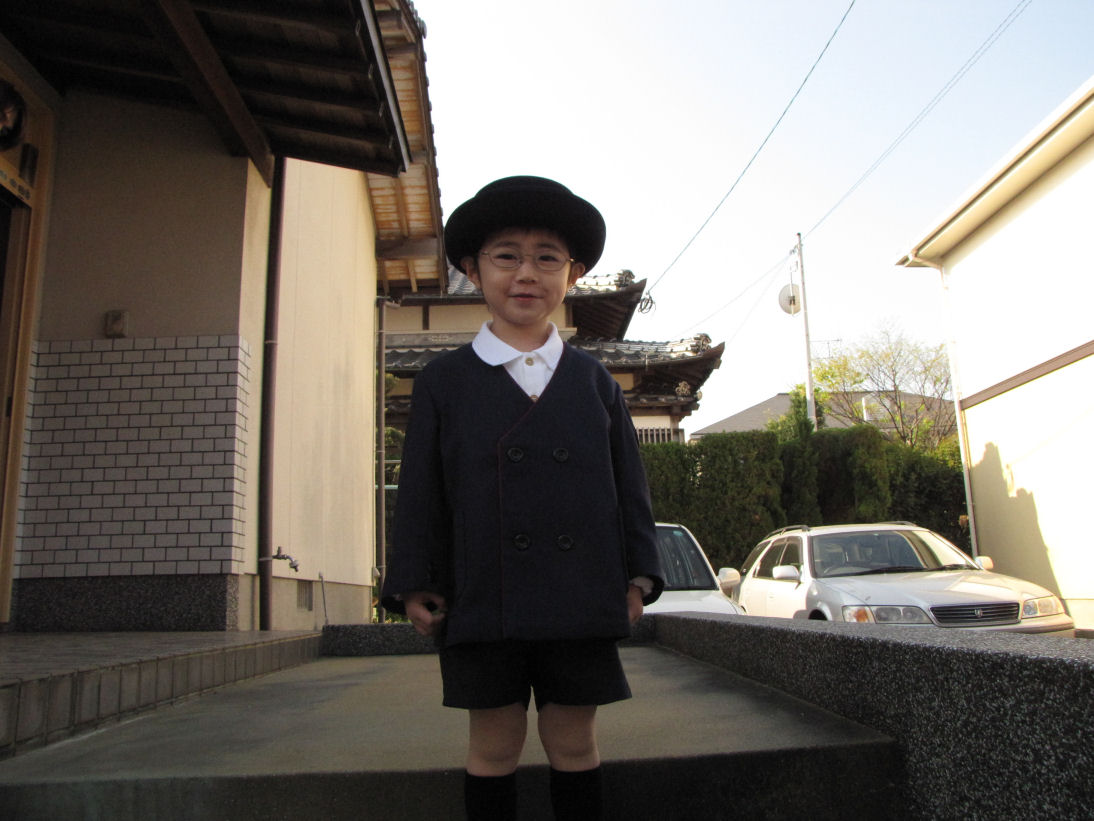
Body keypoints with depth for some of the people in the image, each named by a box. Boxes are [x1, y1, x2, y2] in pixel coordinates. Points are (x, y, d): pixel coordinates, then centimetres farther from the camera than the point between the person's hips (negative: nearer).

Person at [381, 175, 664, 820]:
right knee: (494, 745, 9)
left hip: (581, 601, 1)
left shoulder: (596, 382, 8)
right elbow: (421, 491, 3)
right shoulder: (444, 382, 4)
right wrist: (415, 585, -1)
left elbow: (630, 484, 10)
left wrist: (638, 575, 4)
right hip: (483, 600, -1)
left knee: (574, 741, 11)